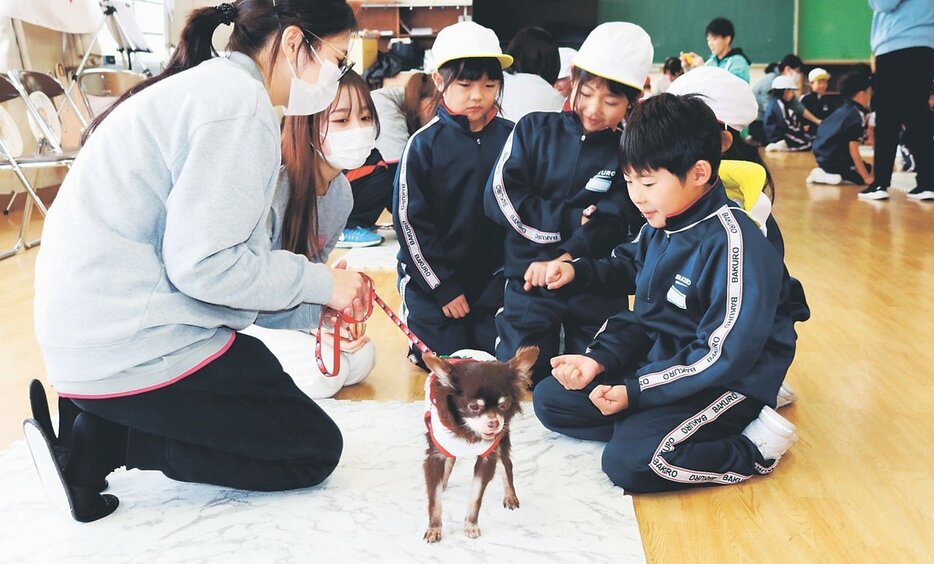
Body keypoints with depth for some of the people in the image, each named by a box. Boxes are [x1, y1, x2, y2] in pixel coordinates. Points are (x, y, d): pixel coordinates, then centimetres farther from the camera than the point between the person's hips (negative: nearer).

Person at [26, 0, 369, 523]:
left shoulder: (208, 87, 16)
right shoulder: (239, 100, -16)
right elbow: (203, 264, -22)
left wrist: (313, 310, 9)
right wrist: (320, 283, -8)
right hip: (133, 348, -10)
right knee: (315, 450, 3)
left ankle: (95, 429, 8)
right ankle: (105, 442, -3)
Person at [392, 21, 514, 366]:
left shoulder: (511, 138, -3)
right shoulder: (424, 144, -11)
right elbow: (409, 221, -10)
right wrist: (443, 287, -11)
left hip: (493, 276, 2)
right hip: (433, 275, -2)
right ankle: (416, 315, 26)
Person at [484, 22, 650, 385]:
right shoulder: (535, 129, 1)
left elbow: (611, 227, -11)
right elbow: (500, 199, -9)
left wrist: (562, 261, -24)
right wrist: (573, 219, -15)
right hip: (529, 275, 0)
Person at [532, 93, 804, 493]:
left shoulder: (734, 245, -24)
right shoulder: (658, 229, 2)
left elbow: (723, 357, -25)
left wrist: (635, 392, -23)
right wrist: (599, 358, -7)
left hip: (726, 383, -8)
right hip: (659, 360, 9)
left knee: (628, 461, -27)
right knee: (549, 400, 4)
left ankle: (753, 450, -8)